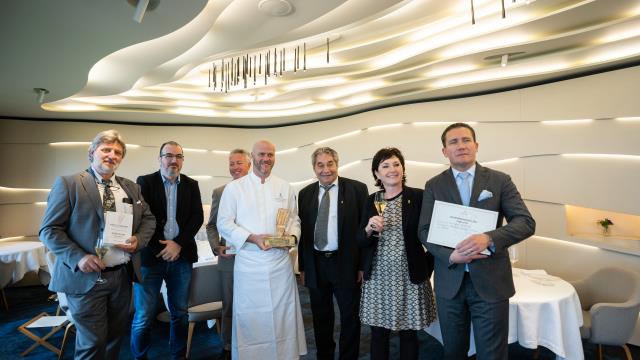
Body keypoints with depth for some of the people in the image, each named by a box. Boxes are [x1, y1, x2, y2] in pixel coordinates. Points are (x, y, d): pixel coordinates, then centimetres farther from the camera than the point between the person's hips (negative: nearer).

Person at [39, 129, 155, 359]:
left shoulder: (131, 188, 9)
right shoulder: (68, 183, -5)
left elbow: (148, 219, 15)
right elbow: (49, 230, -7)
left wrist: (138, 240, -6)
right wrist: (78, 257, -19)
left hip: (123, 275, 5)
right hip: (86, 277, -5)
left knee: (116, 336, 17)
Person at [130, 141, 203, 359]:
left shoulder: (191, 185, 9)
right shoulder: (145, 182, 2)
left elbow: (197, 217, 1)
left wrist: (178, 244, -11)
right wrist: (160, 248, -10)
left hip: (181, 257, 3)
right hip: (150, 256, -2)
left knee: (180, 313, 12)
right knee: (144, 317, 2)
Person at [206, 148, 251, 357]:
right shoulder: (219, 192, 5)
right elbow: (211, 226, 9)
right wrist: (216, 247, -5)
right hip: (229, 259, 1)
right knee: (229, 307, 14)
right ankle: (229, 347, 32)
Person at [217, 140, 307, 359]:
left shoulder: (285, 188, 9)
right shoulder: (234, 188, 1)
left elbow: (294, 219, 14)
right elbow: (224, 224, -2)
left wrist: (292, 235, -8)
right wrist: (252, 238, -15)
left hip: (280, 261, 2)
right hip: (249, 263, -2)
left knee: (283, 314, 7)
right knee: (250, 316, 5)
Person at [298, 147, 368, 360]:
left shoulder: (357, 189, -6)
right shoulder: (305, 194, 5)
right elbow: (302, 231, 7)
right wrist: (302, 266, 6)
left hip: (346, 264, -3)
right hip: (315, 265, 3)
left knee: (350, 317, 12)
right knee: (320, 317, 18)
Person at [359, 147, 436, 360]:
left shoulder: (418, 197, -6)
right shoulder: (371, 200, 4)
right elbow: (361, 242, 5)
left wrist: (427, 266, 0)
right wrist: (369, 229, -14)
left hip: (410, 275, -2)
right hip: (378, 276, 3)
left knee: (409, 333, 11)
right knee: (377, 333, 11)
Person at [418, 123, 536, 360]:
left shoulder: (500, 180, 1)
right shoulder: (434, 185, 4)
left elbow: (526, 222, -6)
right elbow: (425, 231, 0)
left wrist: (488, 238, -23)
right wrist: (451, 256, -18)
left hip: (490, 281, -1)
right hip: (449, 281, 2)